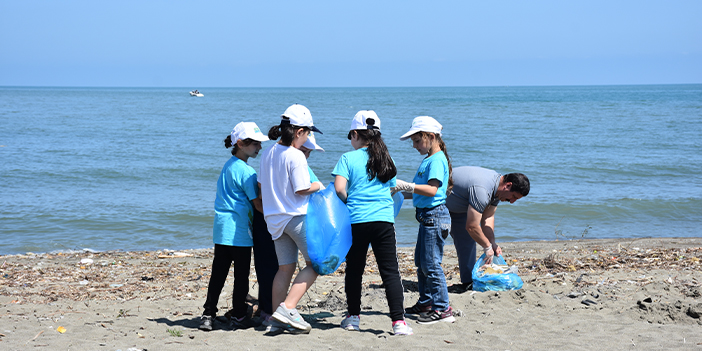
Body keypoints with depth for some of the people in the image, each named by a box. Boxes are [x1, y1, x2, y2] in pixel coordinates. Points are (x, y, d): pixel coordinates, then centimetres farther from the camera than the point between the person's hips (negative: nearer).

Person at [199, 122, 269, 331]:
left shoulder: (228, 166, 15)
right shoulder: (246, 171, -12)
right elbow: (258, 204, -12)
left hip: (221, 229, 8)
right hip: (239, 231, -8)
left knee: (218, 274, 8)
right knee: (241, 275, 3)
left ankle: (208, 315, 7)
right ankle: (239, 316, 11)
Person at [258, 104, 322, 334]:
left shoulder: (268, 153, 6)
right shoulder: (295, 156, -17)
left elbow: (262, 186, 13)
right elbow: (302, 189, -18)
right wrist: (317, 186, 1)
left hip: (274, 218, 8)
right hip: (296, 216, -8)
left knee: (285, 268, 12)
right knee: (315, 263, 2)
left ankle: (277, 318, 11)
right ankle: (287, 307, -11)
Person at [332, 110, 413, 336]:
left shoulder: (348, 159, 0)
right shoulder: (384, 159, 12)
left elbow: (339, 189, -11)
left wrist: (349, 203, 7)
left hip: (357, 221, -2)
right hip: (384, 220, 2)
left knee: (354, 270, 13)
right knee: (390, 271, 0)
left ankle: (353, 317, 22)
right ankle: (398, 321, -8)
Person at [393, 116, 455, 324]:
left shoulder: (437, 160, -16)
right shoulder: (428, 159, 15)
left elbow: (432, 190, -27)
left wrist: (406, 186, -28)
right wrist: (403, 190, 10)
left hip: (435, 215, -11)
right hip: (426, 216, 11)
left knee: (431, 264, -8)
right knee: (420, 262, 17)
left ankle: (442, 309, -4)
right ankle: (426, 303, 28)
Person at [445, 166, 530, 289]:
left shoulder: (497, 187, -7)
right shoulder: (482, 190, -38)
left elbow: (488, 217, 2)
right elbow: (471, 227, -33)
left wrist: (493, 244, -9)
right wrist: (487, 246, -20)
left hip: (456, 205, 10)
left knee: (467, 239, 5)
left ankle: (468, 280, 8)